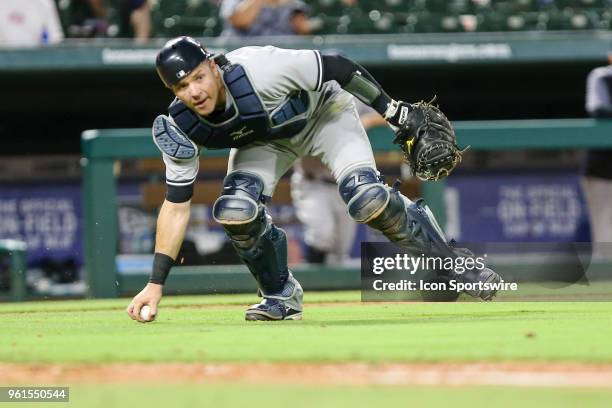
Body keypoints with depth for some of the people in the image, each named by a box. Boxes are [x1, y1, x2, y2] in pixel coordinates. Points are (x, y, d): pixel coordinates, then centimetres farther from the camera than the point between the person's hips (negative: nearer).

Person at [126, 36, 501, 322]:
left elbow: (338, 68, -26)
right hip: (265, 139, 3)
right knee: (234, 211, -23)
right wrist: (156, 283, -20)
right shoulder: (179, 128, -26)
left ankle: (451, 262, -1)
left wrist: (393, 111, -19)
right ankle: (282, 297, 3)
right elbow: (177, 205, -17)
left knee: (368, 200, -25)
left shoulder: (260, 69, -40)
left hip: (322, 114, -3)